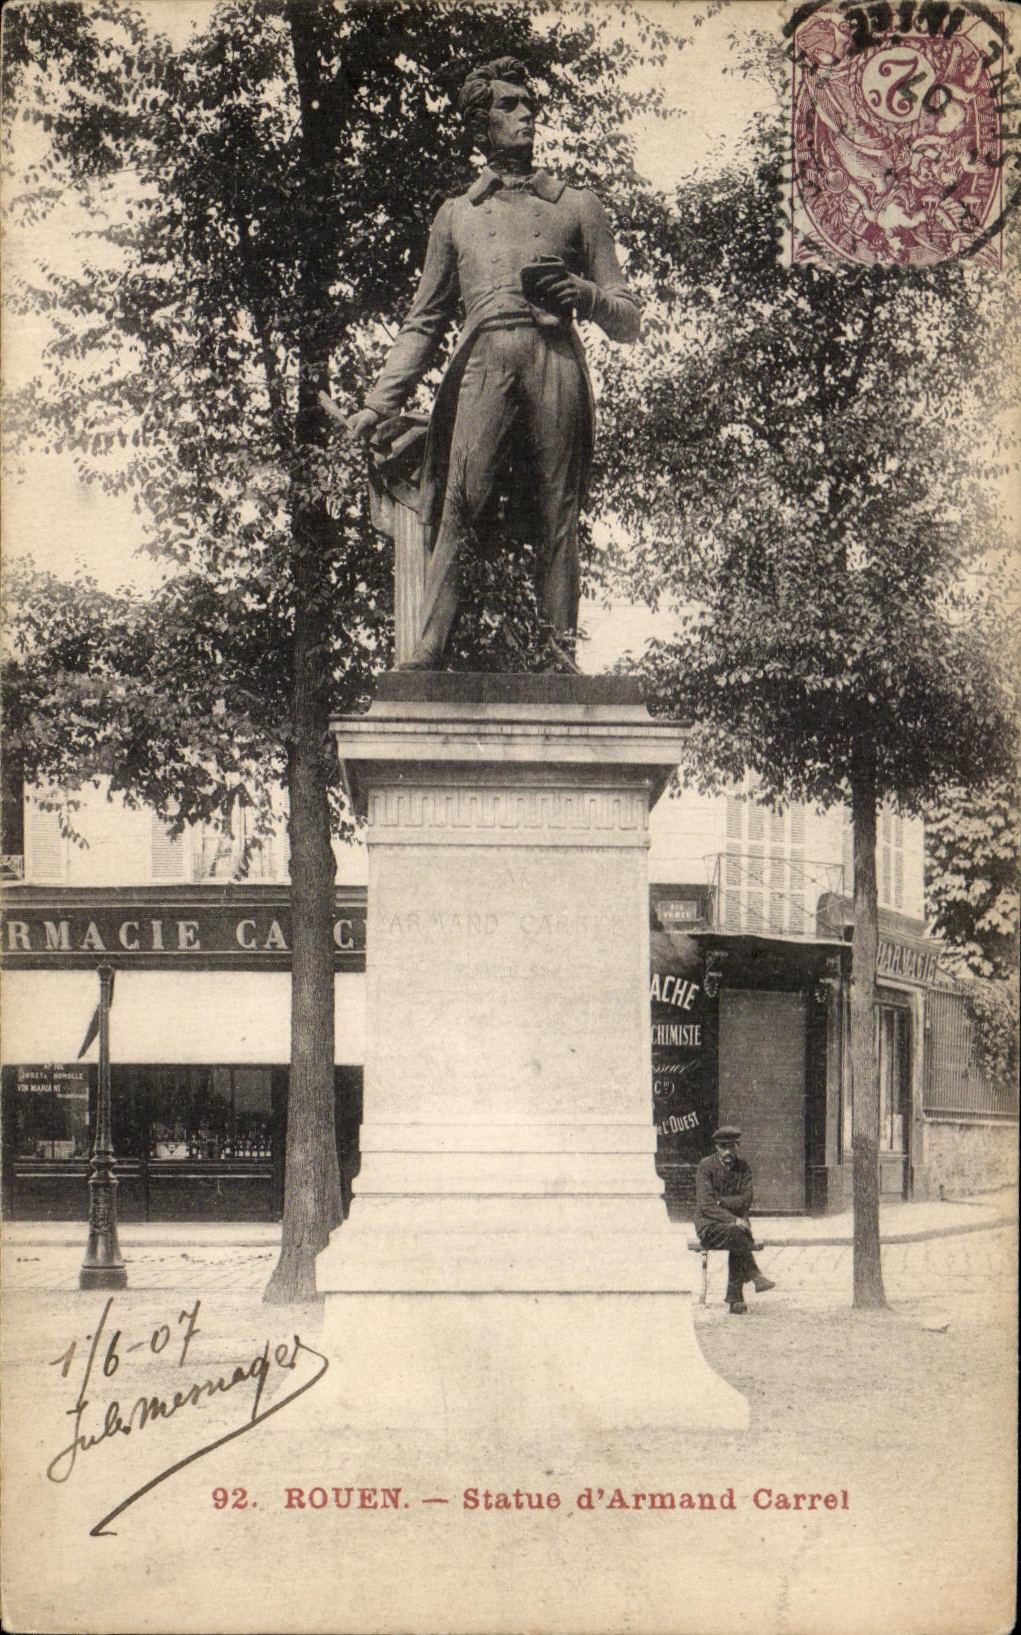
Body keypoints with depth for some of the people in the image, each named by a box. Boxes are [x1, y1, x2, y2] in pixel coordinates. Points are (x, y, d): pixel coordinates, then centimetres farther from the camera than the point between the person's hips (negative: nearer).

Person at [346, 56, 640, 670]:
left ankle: (563, 660, -14)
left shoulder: (576, 205, 24)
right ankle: (427, 659, -25)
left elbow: (629, 321, 19)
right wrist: (381, 403, 11)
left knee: (557, 523, -10)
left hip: (556, 363, 0)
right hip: (482, 364, 0)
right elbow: (425, 323, 24)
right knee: (458, 513, -17)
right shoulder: (456, 213, 27)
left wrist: (583, 294, -3)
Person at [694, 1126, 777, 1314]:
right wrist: (733, 1221, -23)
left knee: (737, 1243, -30)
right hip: (709, 1224, -3)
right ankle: (754, 1276, -23)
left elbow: (745, 1201, -2)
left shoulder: (743, 1168, 7)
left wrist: (719, 1201, -13)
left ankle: (735, 1298, -26)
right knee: (736, 1234, -35)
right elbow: (706, 1205, -14)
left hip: (736, 1223, 3)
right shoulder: (706, 1166, -5)